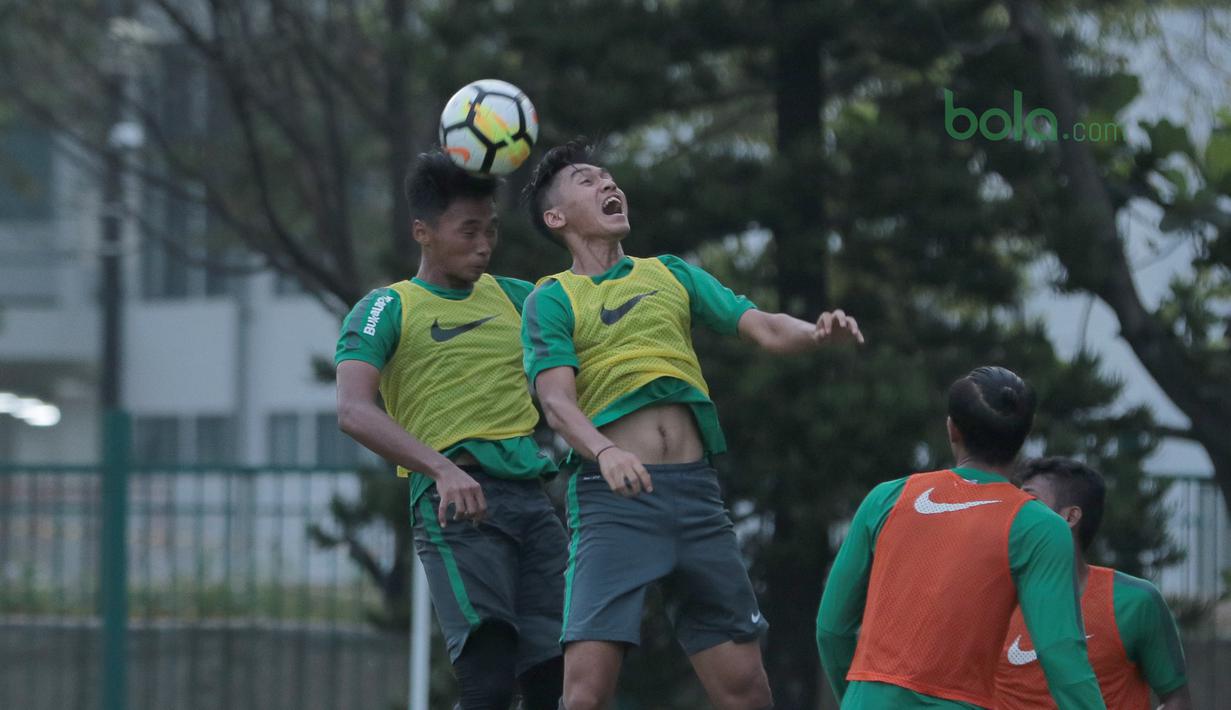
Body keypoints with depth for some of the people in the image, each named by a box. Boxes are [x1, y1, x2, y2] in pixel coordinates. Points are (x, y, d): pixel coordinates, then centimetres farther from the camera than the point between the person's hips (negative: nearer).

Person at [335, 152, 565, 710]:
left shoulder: (513, 298, 21)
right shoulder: (387, 310, 5)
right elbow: (354, 412, -10)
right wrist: (442, 468, -24)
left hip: (530, 494, 6)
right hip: (456, 501, -6)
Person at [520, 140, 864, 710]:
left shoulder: (672, 275, 20)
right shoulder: (553, 299, 6)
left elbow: (764, 327, 11)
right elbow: (556, 399, -8)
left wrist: (818, 333, -12)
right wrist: (604, 452, -29)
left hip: (695, 489, 4)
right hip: (613, 494, -4)